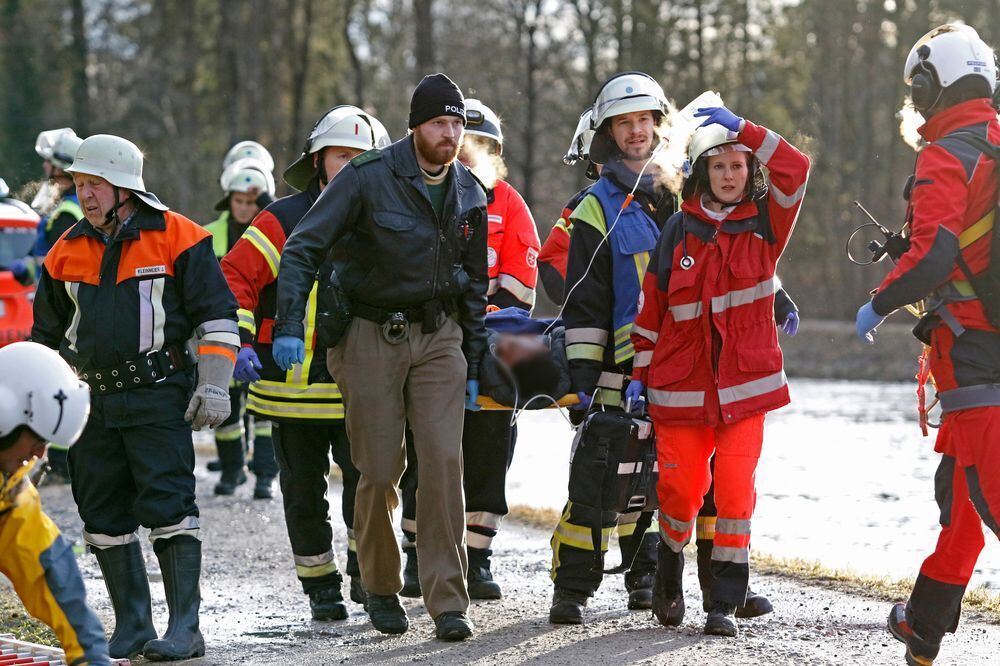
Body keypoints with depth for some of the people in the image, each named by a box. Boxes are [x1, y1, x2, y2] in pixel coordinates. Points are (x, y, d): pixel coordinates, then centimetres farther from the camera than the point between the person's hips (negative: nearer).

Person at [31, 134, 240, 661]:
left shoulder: (177, 237, -4)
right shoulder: (67, 251, 11)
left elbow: (216, 313, -3)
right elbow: (47, 332, 22)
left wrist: (213, 385, -9)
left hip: (159, 399, -5)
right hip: (93, 401, 6)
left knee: (167, 508, -11)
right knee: (104, 517, 6)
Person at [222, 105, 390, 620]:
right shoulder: (284, 221, -4)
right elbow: (235, 278, -8)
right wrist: (241, 342, -17)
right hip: (294, 385, -2)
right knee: (304, 492, 7)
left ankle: (364, 571, 10)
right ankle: (321, 587, 18)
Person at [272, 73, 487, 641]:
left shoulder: (469, 195, 6)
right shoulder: (368, 178, -10)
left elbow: (474, 285, 17)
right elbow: (303, 248, -12)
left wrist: (473, 365, 15)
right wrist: (290, 327, -23)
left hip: (439, 337, 3)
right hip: (372, 336, -3)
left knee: (444, 463, -9)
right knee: (380, 471, 0)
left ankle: (448, 601, -6)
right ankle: (381, 588, 21)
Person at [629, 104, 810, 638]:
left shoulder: (765, 224, 3)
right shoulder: (678, 230, 4)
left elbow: (796, 169, -12)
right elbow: (651, 306, 6)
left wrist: (742, 128, -15)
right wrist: (640, 373, 4)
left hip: (745, 386, 0)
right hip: (681, 387, 0)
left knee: (734, 492, -7)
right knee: (679, 490, -1)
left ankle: (724, 604, 2)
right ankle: (668, 578, 27)